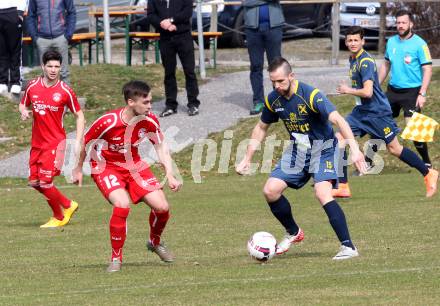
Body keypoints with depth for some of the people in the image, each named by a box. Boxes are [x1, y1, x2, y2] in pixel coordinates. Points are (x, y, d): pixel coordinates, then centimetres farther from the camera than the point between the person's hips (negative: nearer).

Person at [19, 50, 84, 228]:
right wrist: (23, 112, -7)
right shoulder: (33, 86, 2)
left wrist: (78, 142, -9)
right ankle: (68, 205, 25)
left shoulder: (65, 91, -8)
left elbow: (79, 116, 0)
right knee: (34, 182, 6)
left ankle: (59, 217, 11)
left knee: (45, 181, -12)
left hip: (55, 142, -5)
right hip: (37, 142, 5)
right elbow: (23, 105, 18)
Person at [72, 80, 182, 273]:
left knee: (162, 207, -7)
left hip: (133, 165, 5)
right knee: (122, 205, -30)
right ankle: (116, 258, -12)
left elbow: (161, 147, -1)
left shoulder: (150, 121, -16)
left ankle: (155, 242, 27)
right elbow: (85, 142, -10)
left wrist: (170, 175, -13)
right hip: (106, 167, -5)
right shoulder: (107, 123, -28)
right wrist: (78, 170, 3)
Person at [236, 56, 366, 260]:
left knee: (322, 193, -26)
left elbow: (338, 120, -35)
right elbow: (261, 128, 13)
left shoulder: (310, 95, -26)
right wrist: (247, 159, 10)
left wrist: (354, 149, -46)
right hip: (297, 150, 6)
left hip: (322, 149, -6)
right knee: (270, 191, -5)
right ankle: (293, 233, 20)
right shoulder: (273, 99, -5)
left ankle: (348, 247, -21)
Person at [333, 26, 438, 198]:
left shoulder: (365, 62, -19)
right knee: (338, 140, -4)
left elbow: (367, 92, -27)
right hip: (360, 111, 9)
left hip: (377, 112, -9)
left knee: (394, 148, -2)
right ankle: (343, 188, -1)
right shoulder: (353, 59, 10)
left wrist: (348, 90, -14)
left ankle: (428, 174, 15)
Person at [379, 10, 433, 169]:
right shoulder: (391, 42, 8)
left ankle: (427, 163, 2)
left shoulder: (419, 44, -10)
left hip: (411, 91, -6)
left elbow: (427, 69, -12)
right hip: (393, 90, 6)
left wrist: (422, 94, -19)